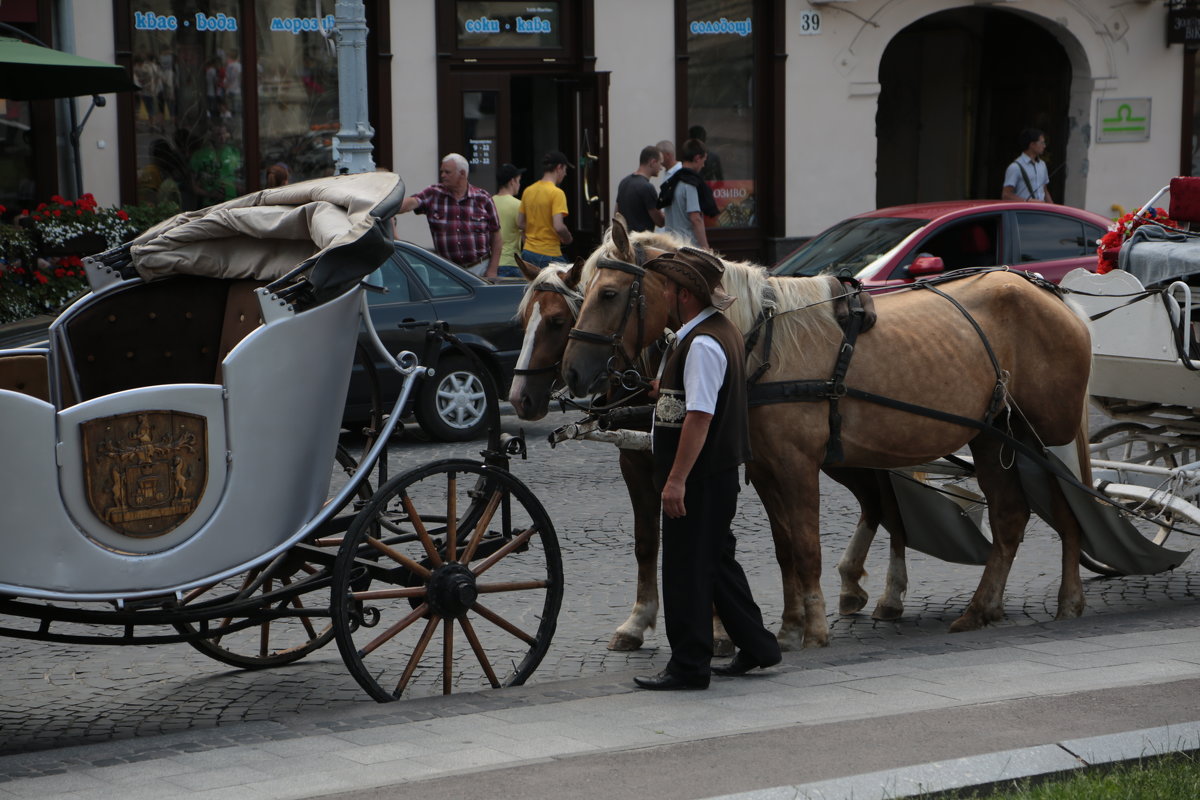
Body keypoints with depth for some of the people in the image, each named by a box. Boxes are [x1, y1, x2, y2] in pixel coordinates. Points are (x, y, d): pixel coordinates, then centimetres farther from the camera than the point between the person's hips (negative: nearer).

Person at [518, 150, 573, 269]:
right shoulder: (556, 193, -14)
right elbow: (558, 227, -21)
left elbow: (520, 223, 13)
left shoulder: (528, 191, 8)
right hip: (549, 255, -7)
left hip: (528, 253, 7)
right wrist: (568, 238, -3)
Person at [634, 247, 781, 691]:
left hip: (699, 475, -10)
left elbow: (699, 416, -27)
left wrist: (676, 479, -26)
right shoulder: (722, 330, 11)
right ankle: (755, 645, 27)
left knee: (686, 567, -1)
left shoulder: (702, 344, -21)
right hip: (719, 470, 10)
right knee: (717, 560, 20)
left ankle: (689, 666, 6)